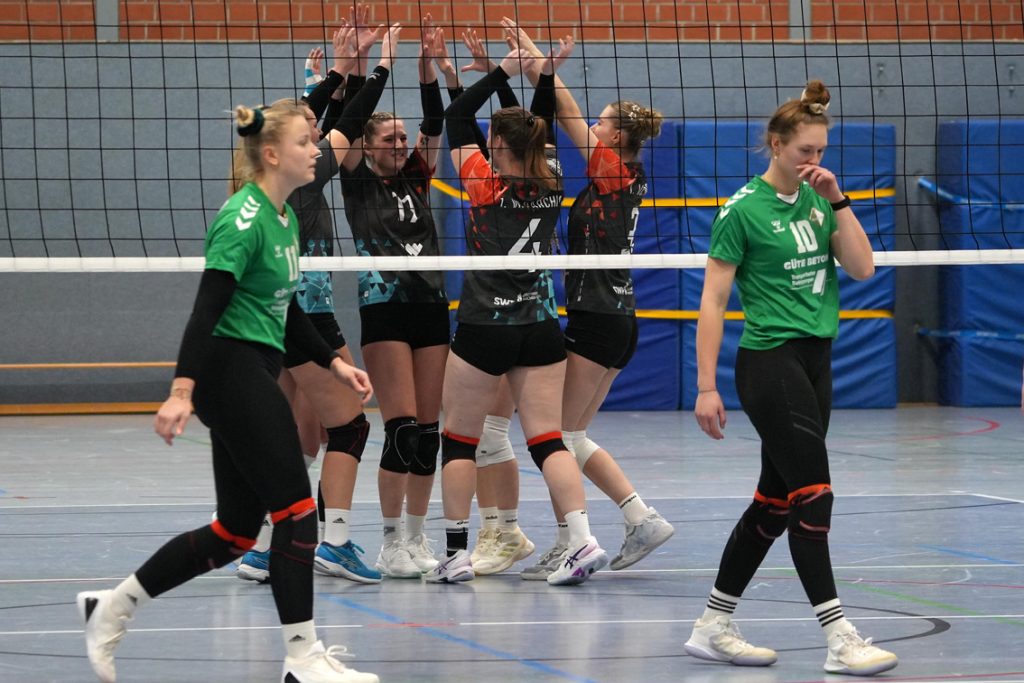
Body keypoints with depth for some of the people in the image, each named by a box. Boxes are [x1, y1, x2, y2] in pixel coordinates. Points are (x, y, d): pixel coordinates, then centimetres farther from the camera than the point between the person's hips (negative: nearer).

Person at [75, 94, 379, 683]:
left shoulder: (287, 219, 15)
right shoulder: (245, 219, -15)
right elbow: (208, 307, -22)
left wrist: (334, 363, 19)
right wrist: (182, 390, -29)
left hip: (253, 376, 10)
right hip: (232, 369, -10)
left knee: (235, 532, 10)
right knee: (297, 508, -7)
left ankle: (112, 606, 20)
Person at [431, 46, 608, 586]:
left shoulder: (486, 184, -8)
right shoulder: (551, 184, 3)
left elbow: (455, 116, 1)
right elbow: (541, 130, 21)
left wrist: (503, 71, 0)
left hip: (483, 330, -4)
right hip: (541, 330, 4)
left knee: (460, 440, 7)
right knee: (547, 439, 3)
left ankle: (456, 553, 6)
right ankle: (583, 541, -13)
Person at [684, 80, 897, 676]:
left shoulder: (816, 200, 10)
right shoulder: (744, 209, -8)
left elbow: (862, 267, 3)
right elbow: (713, 299, -8)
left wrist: (837, 200, -5)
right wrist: (706, 386, -12)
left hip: (815, 360, 7)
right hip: (770, 362, -7)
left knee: (775, 502, 9)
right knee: (813, 494, -11)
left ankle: (714, 627, 18)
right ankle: (840, 639, -11)